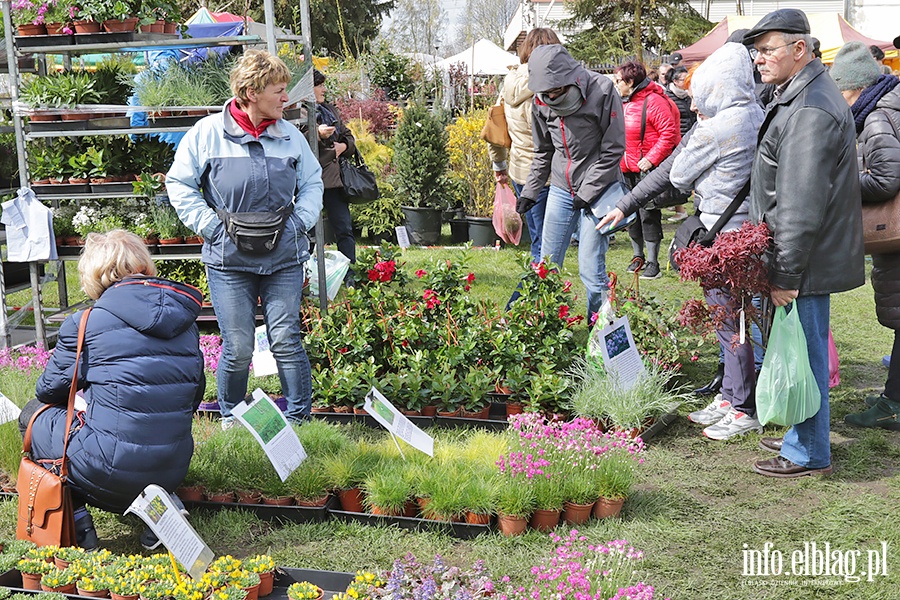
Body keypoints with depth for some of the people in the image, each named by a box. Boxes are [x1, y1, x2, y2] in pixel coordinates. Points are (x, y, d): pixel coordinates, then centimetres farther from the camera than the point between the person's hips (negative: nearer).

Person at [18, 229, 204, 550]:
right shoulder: (185, 322, 7)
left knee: (34, 414, 20)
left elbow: (49, 390, 7)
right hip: (173, 471, 5)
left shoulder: (85, 323, -6)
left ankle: (76, 525, 8)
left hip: (109, 473, -5)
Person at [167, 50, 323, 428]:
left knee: (285, 341, 0)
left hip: (284, 258, 2)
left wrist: (299, 220, 3)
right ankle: (230, 419, 23)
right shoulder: (207, 133, -2)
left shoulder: (290, 135, 7)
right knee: (238, 348, 0)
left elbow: (312, 183, 18)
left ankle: (299, 419, 12)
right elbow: (179, 184, 3)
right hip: (229, 259, -2)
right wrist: (212, 226, -5)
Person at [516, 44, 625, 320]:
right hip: (560, 190, 5)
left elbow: (613, 150, -13)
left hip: (598, 190, -5)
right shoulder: (542, 101, -1)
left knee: (590, 269, -7)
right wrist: (529, 191, 12)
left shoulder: (601, 91, -17)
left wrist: (588, 192, -14)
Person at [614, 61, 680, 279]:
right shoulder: (623, 102, 12)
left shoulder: (653, 102, -13)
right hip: (626, 170, 8)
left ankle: (653, 263, 1)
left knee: (648, 214, -5)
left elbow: (669, 133, -17)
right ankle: (638, 256, 26)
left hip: (646, 169, -8)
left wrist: (651, 158, -20)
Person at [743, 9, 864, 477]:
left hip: (806, 261, -10)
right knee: (800, 348, 18)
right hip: (806, 257, 10)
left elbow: (802, 205, -25)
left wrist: (786, 272, -23)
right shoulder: (796, 96, 14)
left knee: (804, 350, -1)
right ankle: (801, 436, 31)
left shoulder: (810, 110, -21)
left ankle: (808, 454, 11)